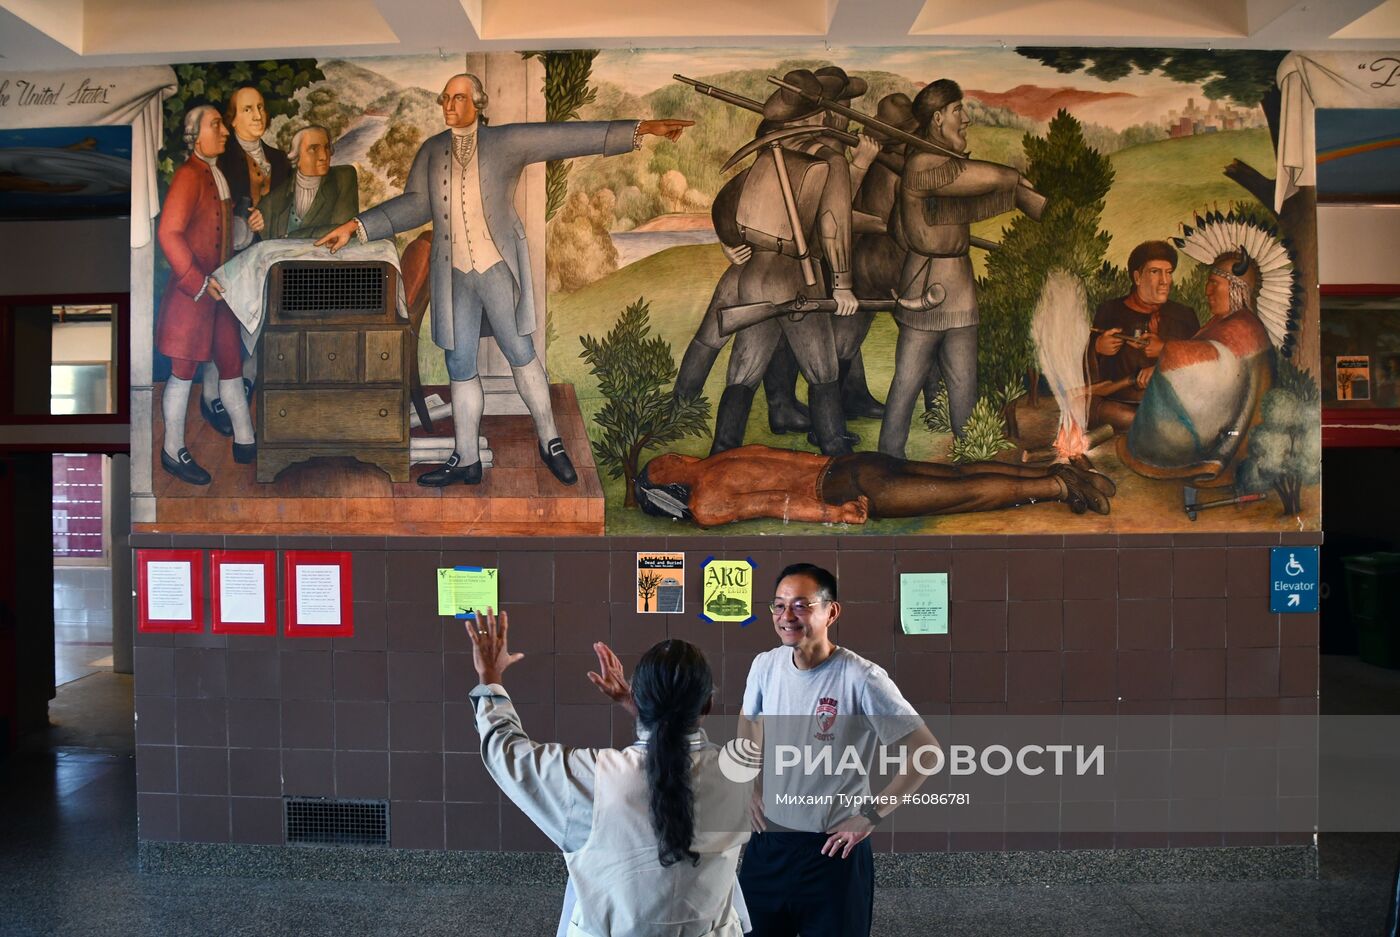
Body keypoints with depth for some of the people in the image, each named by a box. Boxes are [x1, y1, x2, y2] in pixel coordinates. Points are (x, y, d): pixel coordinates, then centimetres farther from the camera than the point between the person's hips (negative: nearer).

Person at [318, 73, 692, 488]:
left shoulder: (507, 142, -1)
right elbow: (415, 204, 7)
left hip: (498, 267, -4)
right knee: (459, 367, 6)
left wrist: (643, 128, -13)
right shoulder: (432, 151, 10)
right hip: (453, 274, 4)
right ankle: (467, 460, 16)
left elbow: (571, 136, -7)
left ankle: (550, 442, 16)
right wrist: (356, 227, -1)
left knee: (520, 353, -1)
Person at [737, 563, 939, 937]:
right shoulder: (765, 665, -5)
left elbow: (926, 751, -16)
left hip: (832, 847, -5)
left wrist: (871, 816, -15)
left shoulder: (861, 679, -21)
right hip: (768, 839, 5)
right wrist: (750, 787, 9)